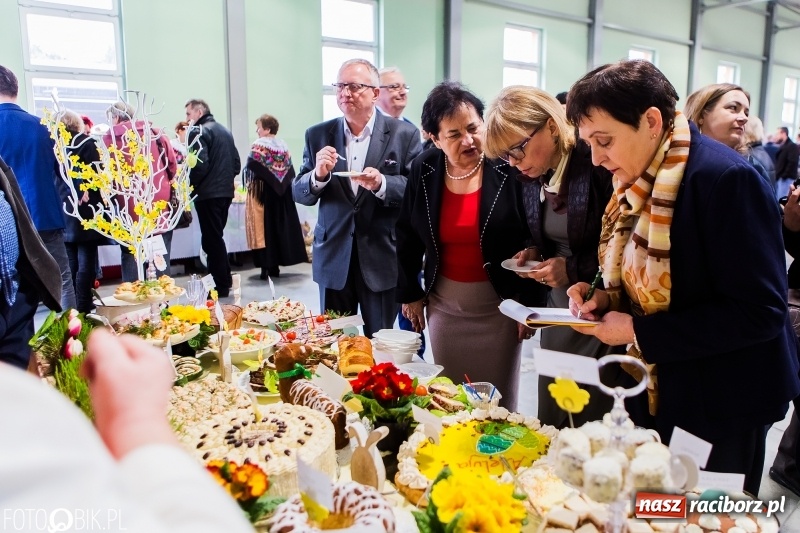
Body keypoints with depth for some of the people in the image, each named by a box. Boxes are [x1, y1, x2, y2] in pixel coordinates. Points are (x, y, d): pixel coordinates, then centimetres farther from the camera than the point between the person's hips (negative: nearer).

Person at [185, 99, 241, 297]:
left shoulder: (198, 132, -10)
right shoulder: (225, 130, 16)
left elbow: (199, 165, -21)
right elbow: (236, 163, 16)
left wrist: (189, 185, -8)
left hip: (208, 193, -8)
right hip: (226, 191, 8)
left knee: (212, 240, -2)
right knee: (216, 237, 17)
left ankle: (221, 286, 1)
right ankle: (225, 279, 22)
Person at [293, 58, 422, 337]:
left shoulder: (404, 134, -3)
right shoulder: (318, 135, 5)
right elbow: (299, 194, 5)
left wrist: (382, 184, -23)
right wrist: (318, 175, -16)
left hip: (382, 259, -2)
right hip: (333, 259, 2)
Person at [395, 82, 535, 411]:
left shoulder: (509, 168, -13)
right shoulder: (424, 170, -3)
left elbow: (535, 238, -9)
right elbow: (407, 234, 8)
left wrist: (529, 301, -9)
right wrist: (410, 293, 9)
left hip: (499, 303, -3)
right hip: (444, 303, 3)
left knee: (498, 401, 9)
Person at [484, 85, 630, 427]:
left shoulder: (600, 163, -18)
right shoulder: (532, 175, 4)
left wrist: (574, 269, -19)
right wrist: (534, 253, -1)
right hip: (558, 309, 7)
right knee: (551, 425, 15)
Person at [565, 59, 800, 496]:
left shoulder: (726, 179, -22)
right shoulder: (639, 183, 2)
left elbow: (760, 311, -24)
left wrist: (641, 333, -23)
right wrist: (606, 298, -5)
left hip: (722, 401, -7)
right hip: (659, 389, 7)